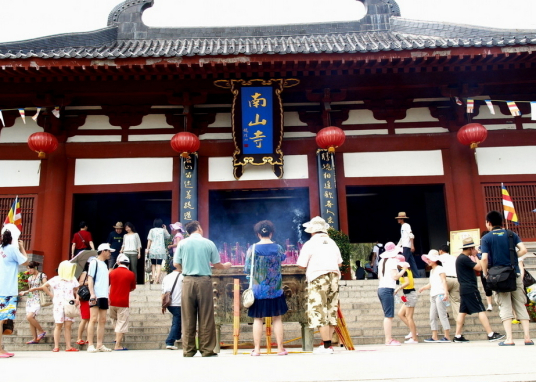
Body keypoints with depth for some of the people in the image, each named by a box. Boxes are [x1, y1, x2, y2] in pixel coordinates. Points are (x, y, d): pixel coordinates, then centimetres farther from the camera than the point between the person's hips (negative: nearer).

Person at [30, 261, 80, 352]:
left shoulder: (73, 280, 11)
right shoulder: (56, 279, 3)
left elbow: (76, 291, 12)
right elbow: (44, 286, 10)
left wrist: (77, 299, -4)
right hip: (59, 305, -2)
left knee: (68, 325, -1)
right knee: (58, 325, -2)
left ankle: (68, 346, 0)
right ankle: (56, 346, 3)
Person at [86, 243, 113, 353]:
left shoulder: (105, 265, 21)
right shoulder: (94, 262, -1)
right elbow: (90, 279, -9)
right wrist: (92, 294, -18)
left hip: (104, 296, 8)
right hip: (96, 296, -8)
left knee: (102, 321, 5)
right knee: (93, 319, -9)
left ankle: (99, 345, 8)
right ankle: (90, 345, -8)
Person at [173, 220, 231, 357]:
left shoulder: (182, 243, 4)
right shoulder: (209, 243, 2)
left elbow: (176, 264, 5)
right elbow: (217, 265, 5)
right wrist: (226, 266, 27)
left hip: (188, 281, 2)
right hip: (204, 281, -1)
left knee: (188, 317, 6)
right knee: (206, 317, 4)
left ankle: (188, 350, 10)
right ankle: (206, 349, 7)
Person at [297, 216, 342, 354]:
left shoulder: (310, 244, -5)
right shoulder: (332, 243, 12)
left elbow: (302, 265, -7)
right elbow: (340, 262, 16)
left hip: (318, 278, -6)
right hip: (334, 277, 6)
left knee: (320, 312, -3)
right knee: (331, 311, 11)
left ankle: (327, 346, -5)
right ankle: (328, 344, 14)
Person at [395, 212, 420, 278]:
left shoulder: (406, 225, -6)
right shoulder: (402, 227, 21)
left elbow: (411, 236, -15)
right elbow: (401, 239, 25)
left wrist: (412, 245, -22)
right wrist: (396, 247, 24)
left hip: (407, 246, -9)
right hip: (404, 246, 9)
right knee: (411, 262, 8)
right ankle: (417, 276, 9)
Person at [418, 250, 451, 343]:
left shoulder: (440, 269, -1)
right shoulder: (432, 271, 22)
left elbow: (444, 281, -11)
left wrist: (446, 293, -20)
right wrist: (423, 288, 5)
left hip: (440, 294, -9)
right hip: (433, 296, 9)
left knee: (442, 315, -8)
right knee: (432, 317, 6)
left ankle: (447, 337, -6)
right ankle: (434, 337, 8)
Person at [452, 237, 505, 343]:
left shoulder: (460, 258, 17)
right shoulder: (465, 258, -15)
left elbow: (474, 267, 24)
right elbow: (479, 267, -15)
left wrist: (474, 256, 14)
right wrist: (475, 256, -1)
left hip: (464, 289, 10)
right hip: (470, 289, -10)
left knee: (463, 311, 8)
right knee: (481, 310, -7)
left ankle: (458, 336, 7)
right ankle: (491, 335, -6)